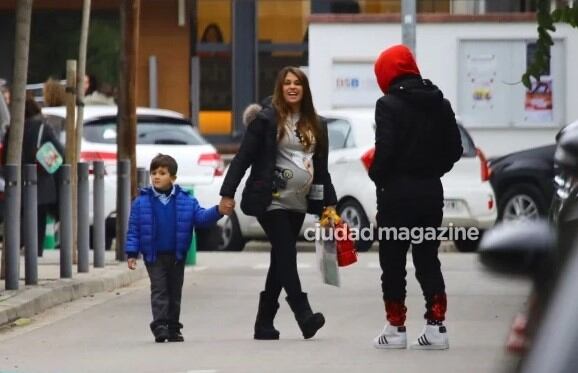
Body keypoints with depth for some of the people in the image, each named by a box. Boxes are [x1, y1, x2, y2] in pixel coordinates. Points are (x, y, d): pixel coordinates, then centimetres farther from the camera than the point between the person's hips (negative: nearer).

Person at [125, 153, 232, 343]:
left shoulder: (186, 201, 0)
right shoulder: (142, 201, -4)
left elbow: (201, 217, -3)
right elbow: (134, 229, -3)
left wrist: (218, 211, -20)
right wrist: (132, 253, -8)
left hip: (176, 256, 2)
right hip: (154, 256, -2)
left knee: (174, 292, 9)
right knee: (159, 290, -7)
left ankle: (173, 329, 18)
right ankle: (160, 326, -11)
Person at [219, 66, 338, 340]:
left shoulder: (315, 126, 13)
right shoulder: (266, 119, -4)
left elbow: (321, 168, 18)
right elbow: (243, 158, -6)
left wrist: (329, 202, 13)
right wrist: (228, 193, -11)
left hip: (298, 204, 6)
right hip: (271, 201, -6)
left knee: (281, 261, 7)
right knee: (286, 255, -15)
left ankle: (264, 324, 12)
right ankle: (304, 316, -23)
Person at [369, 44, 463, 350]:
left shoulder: (388, 105, -13)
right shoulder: (440, 104, 7)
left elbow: (385, 150, -19)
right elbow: (455, 149, 7)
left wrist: (377, 176, -2)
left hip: (397, 191, -5)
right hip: (431, 189, 5)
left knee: (393, 260, 4)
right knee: (428, 258, 11)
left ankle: (395, 328, 6)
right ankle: (436, 327, 5)